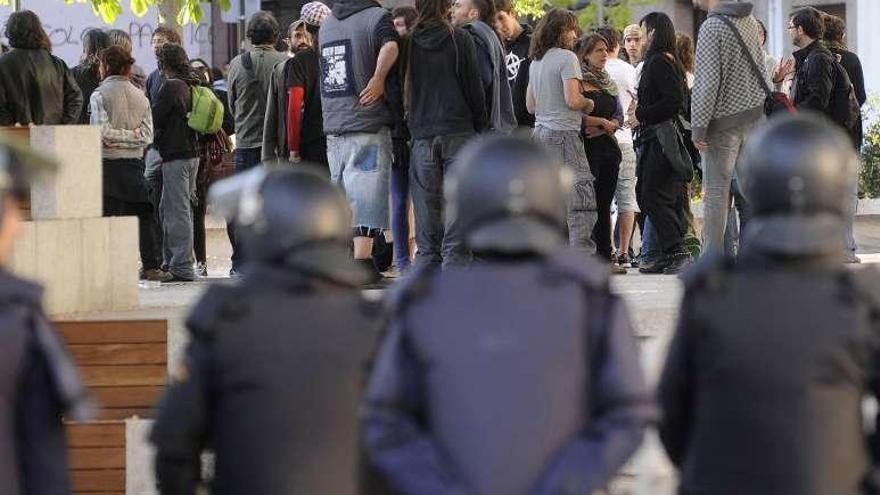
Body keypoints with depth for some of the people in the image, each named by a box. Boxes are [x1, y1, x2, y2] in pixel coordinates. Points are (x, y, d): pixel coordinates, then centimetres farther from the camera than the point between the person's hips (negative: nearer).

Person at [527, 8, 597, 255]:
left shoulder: (535, 61, 16)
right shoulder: (567, 58, -9)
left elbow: (530, 105, 20)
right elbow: (572, 100, -17)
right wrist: (588, 103, 1)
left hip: (540, 132, 9)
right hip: (563, 132, -9)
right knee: (581, 195, -9)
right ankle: (583, 255, -16)